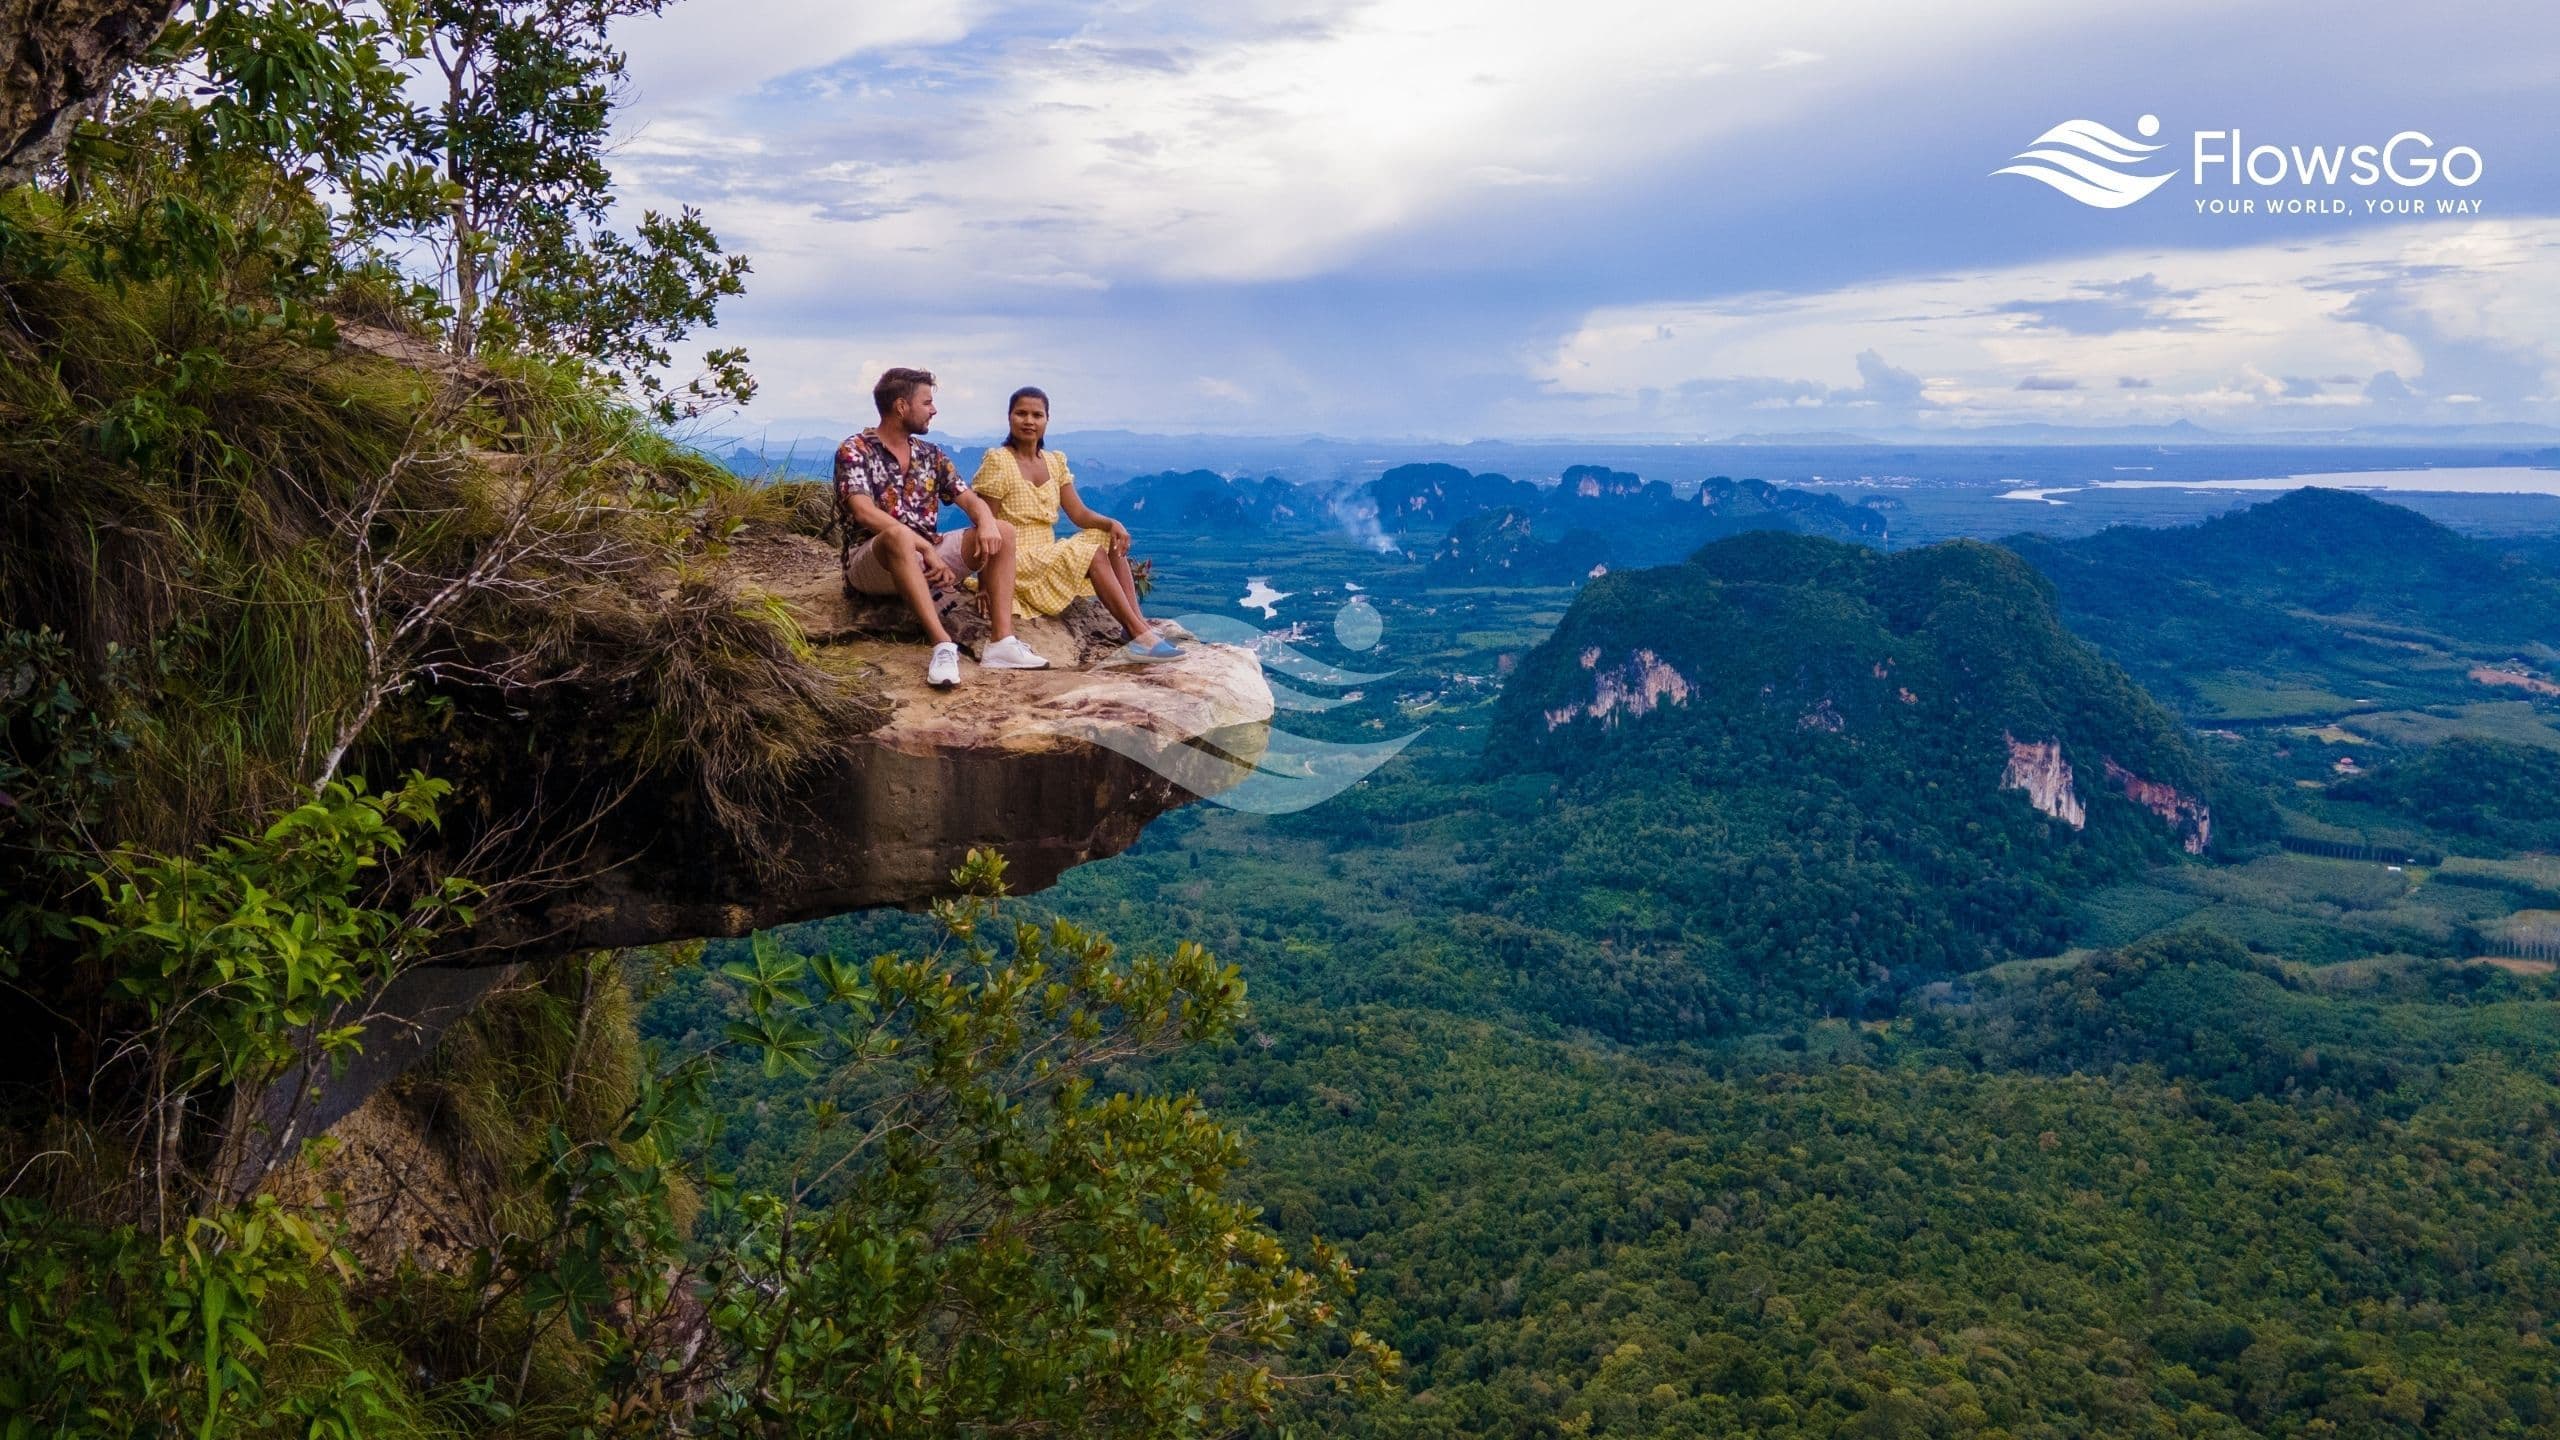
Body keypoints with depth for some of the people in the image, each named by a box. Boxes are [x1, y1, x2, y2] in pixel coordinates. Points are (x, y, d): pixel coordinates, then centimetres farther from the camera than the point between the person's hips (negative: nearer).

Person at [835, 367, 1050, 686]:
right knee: (898, 534, -40)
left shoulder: (930, 454, 13)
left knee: (1002, 533, -9)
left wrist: (987, 522, -19)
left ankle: (1002, 641, -21)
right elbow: (865, 513, -21)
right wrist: (927, 548, -28)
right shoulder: (854, 451, -6)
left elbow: (970, 499, 7)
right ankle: (943, 644, -43)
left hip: (925, 557, 6)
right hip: (870, 562, -6)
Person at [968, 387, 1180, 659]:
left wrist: (1112, 523, -14)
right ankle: (1139, 634, -24)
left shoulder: (1055, 462, 12)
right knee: (1092, 553, -23)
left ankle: (1140, 624, -22)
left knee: (1111, 538, -9)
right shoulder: (997, 461, -9)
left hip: (1047, 554, 7)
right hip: (1016, 562, -7)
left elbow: (1079, 513, 7)